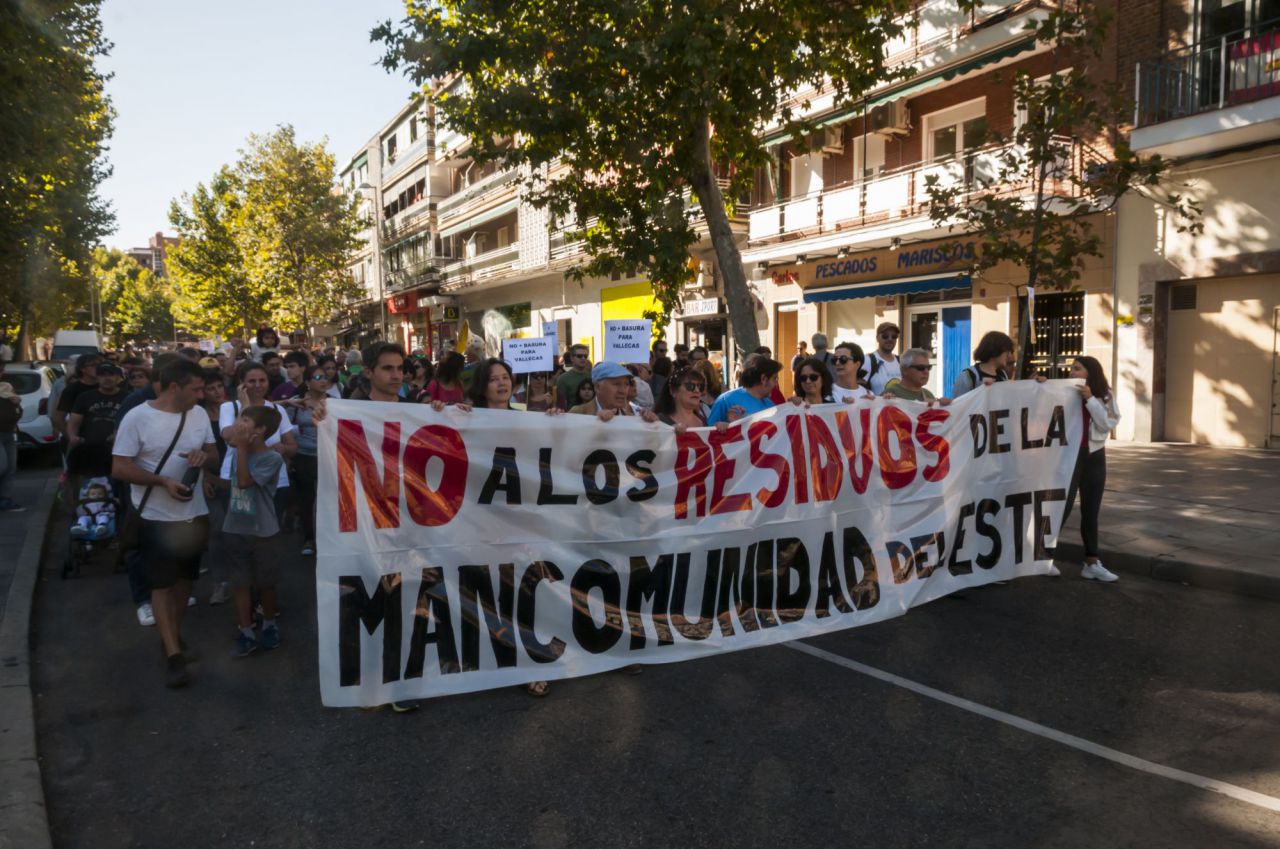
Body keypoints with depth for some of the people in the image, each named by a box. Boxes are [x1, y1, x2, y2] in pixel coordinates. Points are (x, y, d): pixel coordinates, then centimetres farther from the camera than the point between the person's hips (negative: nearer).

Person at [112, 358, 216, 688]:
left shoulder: (199, 415, 0)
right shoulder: (137, 418, -15)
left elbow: (212, 449, 12)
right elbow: (119, 468, -15)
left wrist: (203, 454, -12)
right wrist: (163, 480, -26)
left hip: (195, 513, 6)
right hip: (157, 516, -5)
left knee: (184, 577, 18)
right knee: (162, 583, -1)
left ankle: (173, 634, 37)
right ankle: (173, 654, 2)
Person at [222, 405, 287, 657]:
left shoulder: (272, 458, -15)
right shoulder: (237, 451, 2)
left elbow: (244, 481, -22)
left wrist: (242, 447, -20)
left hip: (263, 532, -4)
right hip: (234, 530, 5)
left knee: (265, 583, 10)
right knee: (239, 583, 7)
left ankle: (269, 626, 31)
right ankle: (246, 634, 15)